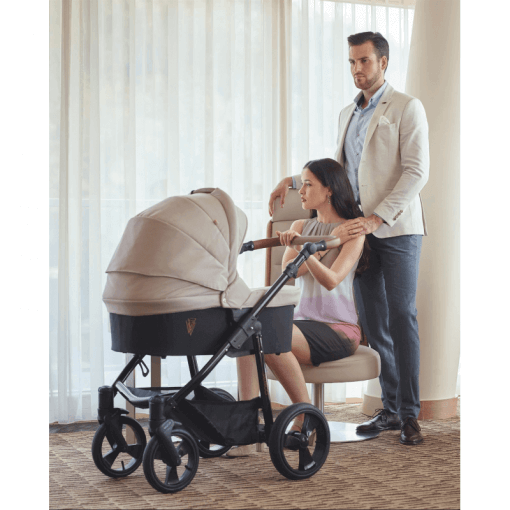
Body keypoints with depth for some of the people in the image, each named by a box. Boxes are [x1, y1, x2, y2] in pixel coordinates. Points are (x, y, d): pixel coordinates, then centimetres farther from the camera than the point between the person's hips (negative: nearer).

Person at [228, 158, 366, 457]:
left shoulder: (352, 230, -1)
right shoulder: (301, 226, 18)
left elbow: (331, 280, -17)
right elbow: (287, 270, 1)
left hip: (339, 329, -5)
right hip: (304, 321, 5)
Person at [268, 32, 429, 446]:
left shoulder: (407, 108, -4)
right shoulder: (347, 114, 18)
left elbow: (417, 171, -14)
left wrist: (378, 216, -23)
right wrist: (293, 182, 16)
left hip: (396, 228, -6)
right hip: (360, 230, 6)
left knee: (402, 316, -7)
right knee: (373, 322, 5)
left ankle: (410, 413, -3)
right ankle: (391, 408, 13)